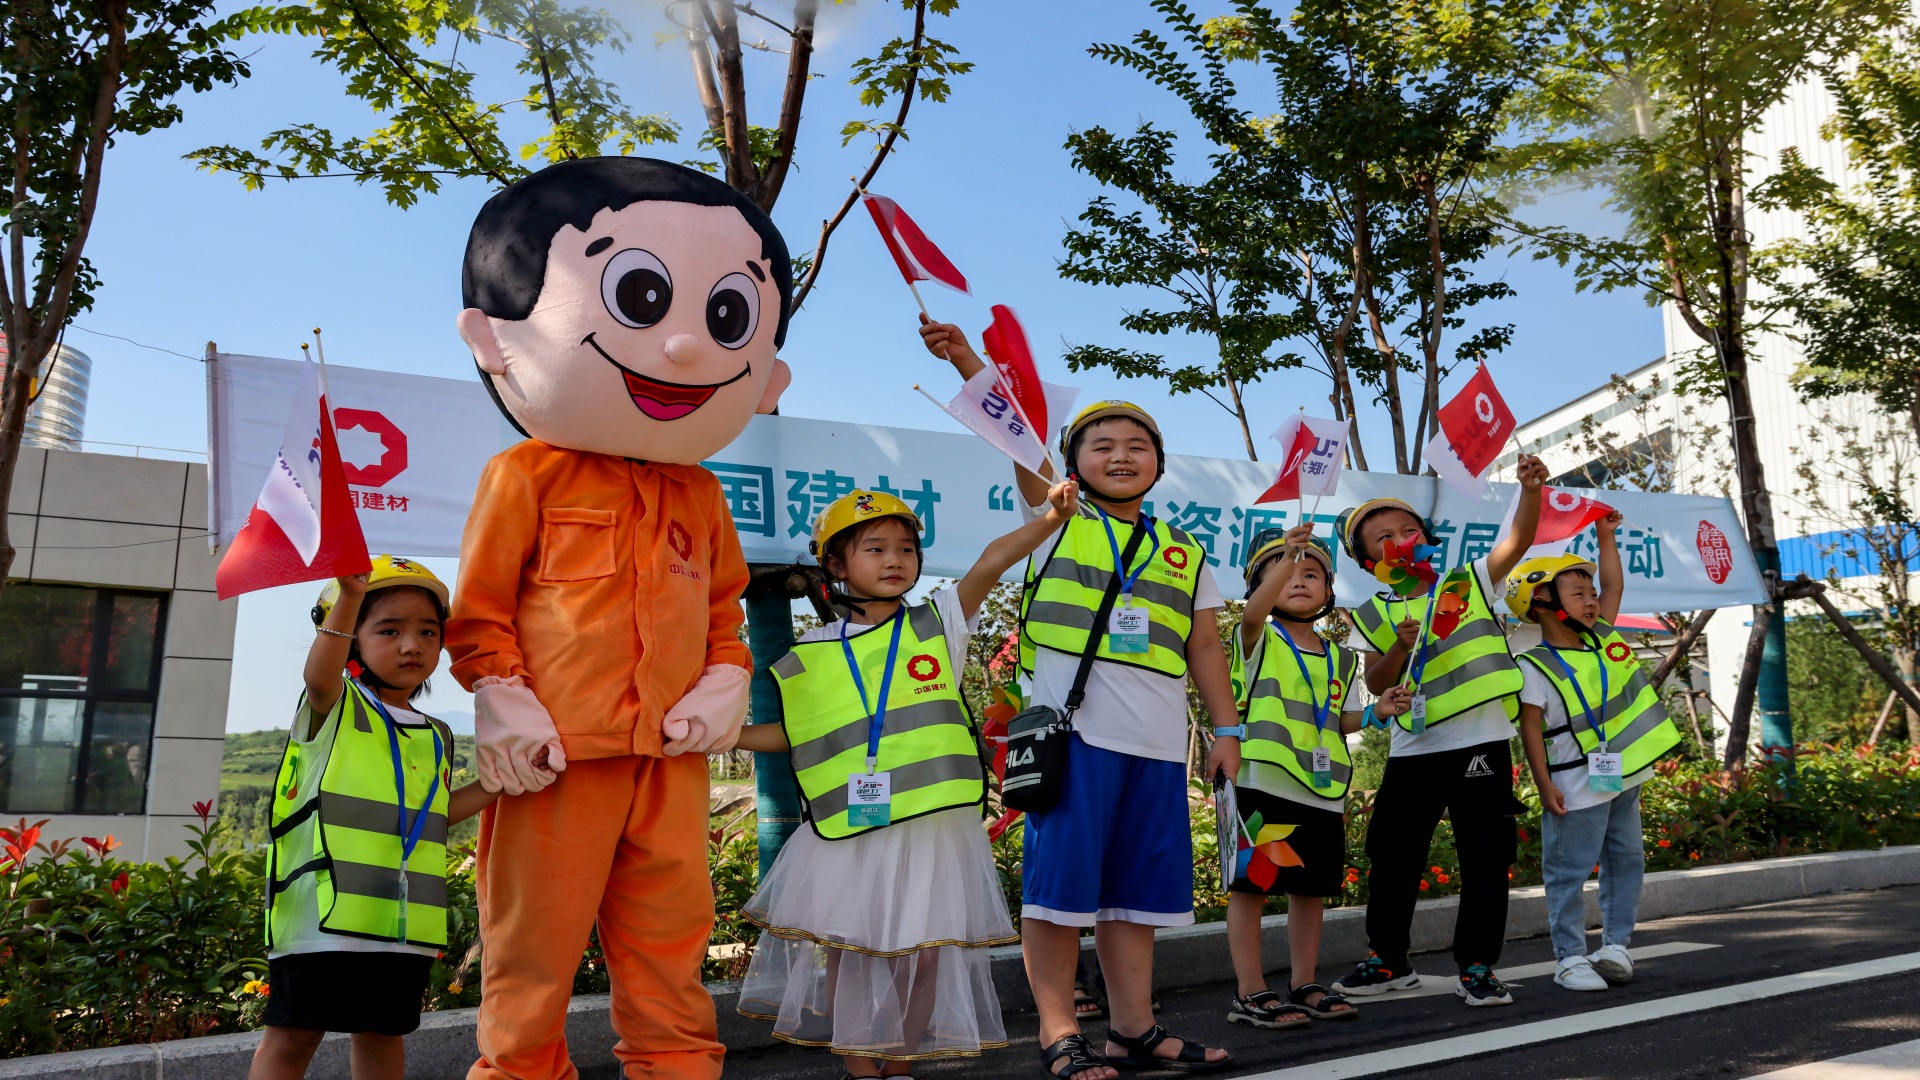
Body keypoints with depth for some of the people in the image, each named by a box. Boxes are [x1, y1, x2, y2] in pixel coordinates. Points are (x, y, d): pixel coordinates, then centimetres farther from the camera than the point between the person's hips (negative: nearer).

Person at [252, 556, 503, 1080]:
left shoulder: (436, 739, 16)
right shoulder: (334, 707, -1)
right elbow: (321, 672, -25)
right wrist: (349, 597, -42)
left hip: (404, 920, 5)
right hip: (326, 913, -5)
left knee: (383, 1033, 13)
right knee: (293, 1034, 2)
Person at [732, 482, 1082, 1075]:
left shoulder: (937, 623, 2)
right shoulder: (811, 657, 5)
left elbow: (991, 561, -11)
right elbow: (791, 734, 14)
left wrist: (1049, 518, -23)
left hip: (932, 827, 0)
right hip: (849, 832, 1)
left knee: (925, 950, 7)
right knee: (847, 949, 6)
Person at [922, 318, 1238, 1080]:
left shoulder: (1185, 554, 16)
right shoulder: (1058, 519, 7)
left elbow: (1205, 649, 16)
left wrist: (1226, 730, 11)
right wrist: (966, 360, -17)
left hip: (1158, 742, 4)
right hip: (1072, 730, -3)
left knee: (1136, 887, 10)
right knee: (1062, 881, -3)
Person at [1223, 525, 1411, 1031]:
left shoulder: (1339, 658, 15)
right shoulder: (1259, 640, -2)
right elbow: (1254, 612, -27)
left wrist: (1374, 713, 3)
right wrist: (1286, 558, -39)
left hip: (1321, 794, 6)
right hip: (1262, 785, -6)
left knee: (1310, 889, 13)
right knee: (1251, 886, -2)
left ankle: (1304, 984, 27)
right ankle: (1251, 993, 6)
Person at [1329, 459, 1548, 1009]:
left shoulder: (1469, 582, 6)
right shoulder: (1376, 614, 7)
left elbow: (1517, 540, -8)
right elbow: (1374, 683, 1)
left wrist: (1530, 490, -23)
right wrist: (1401, 646, -16)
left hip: (1481, 743, -2)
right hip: (1412, 751, 2)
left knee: (1485, 860, 1)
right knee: (1391, 858, 9)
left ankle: (1477, 966, 14)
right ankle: (1389, 959, 25)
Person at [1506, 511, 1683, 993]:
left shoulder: (1601, 637, 6)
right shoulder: (1536, 668, -14)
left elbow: (1613, 586, 14)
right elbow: (1530, 728, -14)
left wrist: (1606, 536, 10)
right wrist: (1544, 785, -17)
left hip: (1623, 779, 8)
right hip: (1578, 790, -8)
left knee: (1625, 862, 15)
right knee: (1570, 872, 0)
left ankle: (1616, 944, 27)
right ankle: (1570, 958, 7)